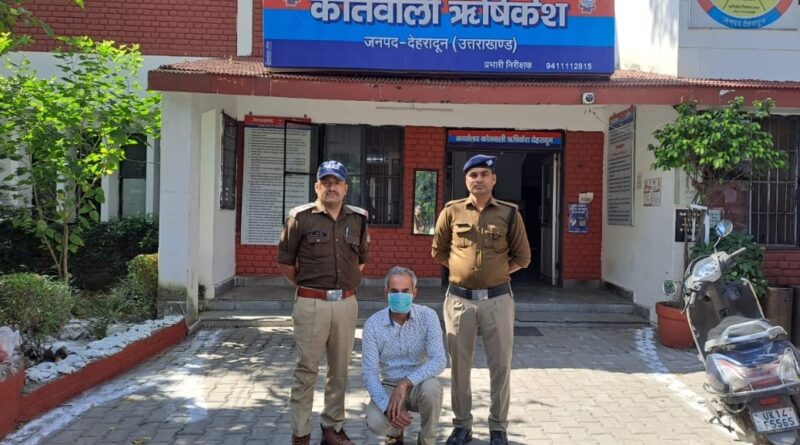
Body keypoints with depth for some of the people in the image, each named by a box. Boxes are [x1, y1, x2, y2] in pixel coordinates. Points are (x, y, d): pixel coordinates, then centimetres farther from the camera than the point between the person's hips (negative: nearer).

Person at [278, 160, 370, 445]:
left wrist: (347, 284, 11)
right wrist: (305, 286, 5)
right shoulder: (301, 217, -3)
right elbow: (285, 262, 3)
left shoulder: (358, 219, 7)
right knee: (306, 370, 3)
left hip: (346, 302, 4)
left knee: (340, 370, 12)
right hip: (311, 303, -3)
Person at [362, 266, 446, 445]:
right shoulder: (373, 324, -13)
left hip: (419, 385, -1)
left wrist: (405, 384, -39)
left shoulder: (428, 316, -15)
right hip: (389, 387, 1)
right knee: (376, 423, -29)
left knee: (431, 387, -36)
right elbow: (369, 372, -15)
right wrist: (387, 406, -31)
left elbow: (439, 361, -26)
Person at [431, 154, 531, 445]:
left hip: (497, 299, -1)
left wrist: (496, 272, 1)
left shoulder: (509, 213, 0)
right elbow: (438, 251, 13)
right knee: (459, 365, 10)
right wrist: (462, 268, 6)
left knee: (500, 366, 6)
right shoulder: (451, 212, 2)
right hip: (459, 299, 1)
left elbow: (522, 257, 7)